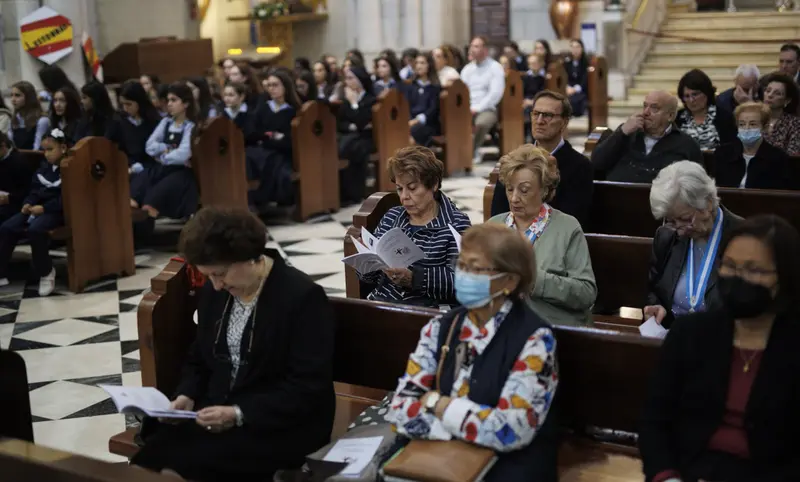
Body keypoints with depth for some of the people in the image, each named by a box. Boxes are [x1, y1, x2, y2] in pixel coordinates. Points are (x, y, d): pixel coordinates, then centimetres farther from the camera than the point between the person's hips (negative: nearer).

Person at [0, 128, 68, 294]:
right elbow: (35, 191, 19)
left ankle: (45, 273, -15)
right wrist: (28, 204, -3)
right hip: (36, 208, 8)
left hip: (56, 211, -8)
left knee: (35, 229, -35)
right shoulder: (43, 170, 18)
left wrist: (44, 208, -23)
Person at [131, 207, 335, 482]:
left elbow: (308, 387, -18)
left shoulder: (303, 297, -15)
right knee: (150, 452, -22)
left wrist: (239, 415, -24)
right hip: (218, 413, 7)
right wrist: (187, 395, -2)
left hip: (283, 427, -6)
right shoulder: (214, 291, 7)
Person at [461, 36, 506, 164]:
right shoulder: (467, 69, 17)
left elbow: (496, 93, -11)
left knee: (481, 123, -39)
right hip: (467, 109, 4)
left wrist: (477, 108, -19)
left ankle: (470, 151, -16)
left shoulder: (495, 68, 0)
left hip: (488, 109, -4)